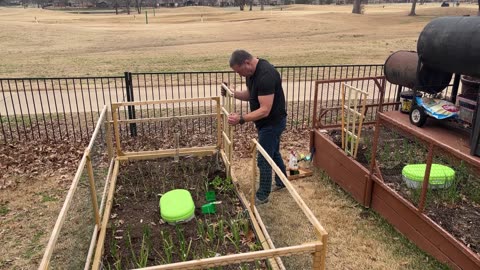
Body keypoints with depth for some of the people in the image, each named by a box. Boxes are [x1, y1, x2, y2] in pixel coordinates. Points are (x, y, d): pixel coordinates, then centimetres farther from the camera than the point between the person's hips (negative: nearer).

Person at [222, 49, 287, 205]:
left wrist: (241, 119, -37)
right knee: (273, 153, 24)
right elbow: (250, 95, 13)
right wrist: (234, 93, -5)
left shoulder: (266, 75, -32)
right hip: (267, 122, 10)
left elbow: (265, 110, -33)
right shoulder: (252, 71, -1)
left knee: (264, 160, 2)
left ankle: (262, 196, 19)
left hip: (272, 122, -10)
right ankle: (281, 182, 45)